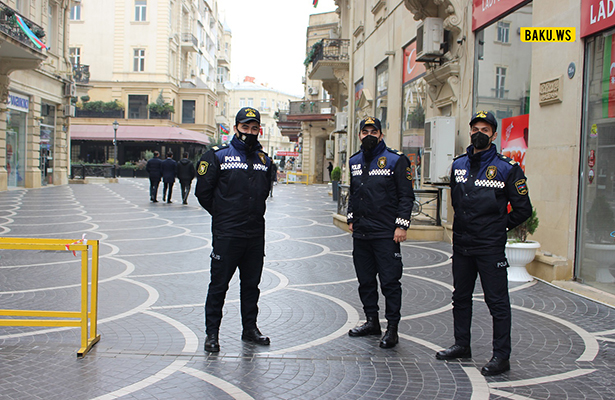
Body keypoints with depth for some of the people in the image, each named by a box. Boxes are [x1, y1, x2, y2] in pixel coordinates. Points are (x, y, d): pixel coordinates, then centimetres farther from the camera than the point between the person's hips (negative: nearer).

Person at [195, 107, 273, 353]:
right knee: (219, 284, 1)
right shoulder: (218, 156, -4)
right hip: (226, 233, -5)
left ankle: (250, 328, 25)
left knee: (251, 283, 13)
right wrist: (223, 214, 6)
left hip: (256, 233, 5)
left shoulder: (264, 160, 11)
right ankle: (211, 332, 12)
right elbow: (203, 191, -1)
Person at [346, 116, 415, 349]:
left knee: (390, 281, -3)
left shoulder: (396, 160, -5)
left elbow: (406, 196, -7)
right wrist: (351, 218, 19)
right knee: (365, 280, 13)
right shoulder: (355, 162, 13)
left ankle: (392, 328, 6)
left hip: (386, 233, -6)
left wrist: (401, 225, -13)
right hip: (360, 233, 6)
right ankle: (372, 321, 26)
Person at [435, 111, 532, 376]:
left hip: (490, 247, -6)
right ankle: (462, 345, 29)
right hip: (461, 244, 6)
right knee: (461, 297, 15)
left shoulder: (507, 168, -7)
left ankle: (501, 356, 7)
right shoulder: (459, 165, 9)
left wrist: (499, 226, 2)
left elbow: (523, 209, -2)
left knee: (497, 301, -1)